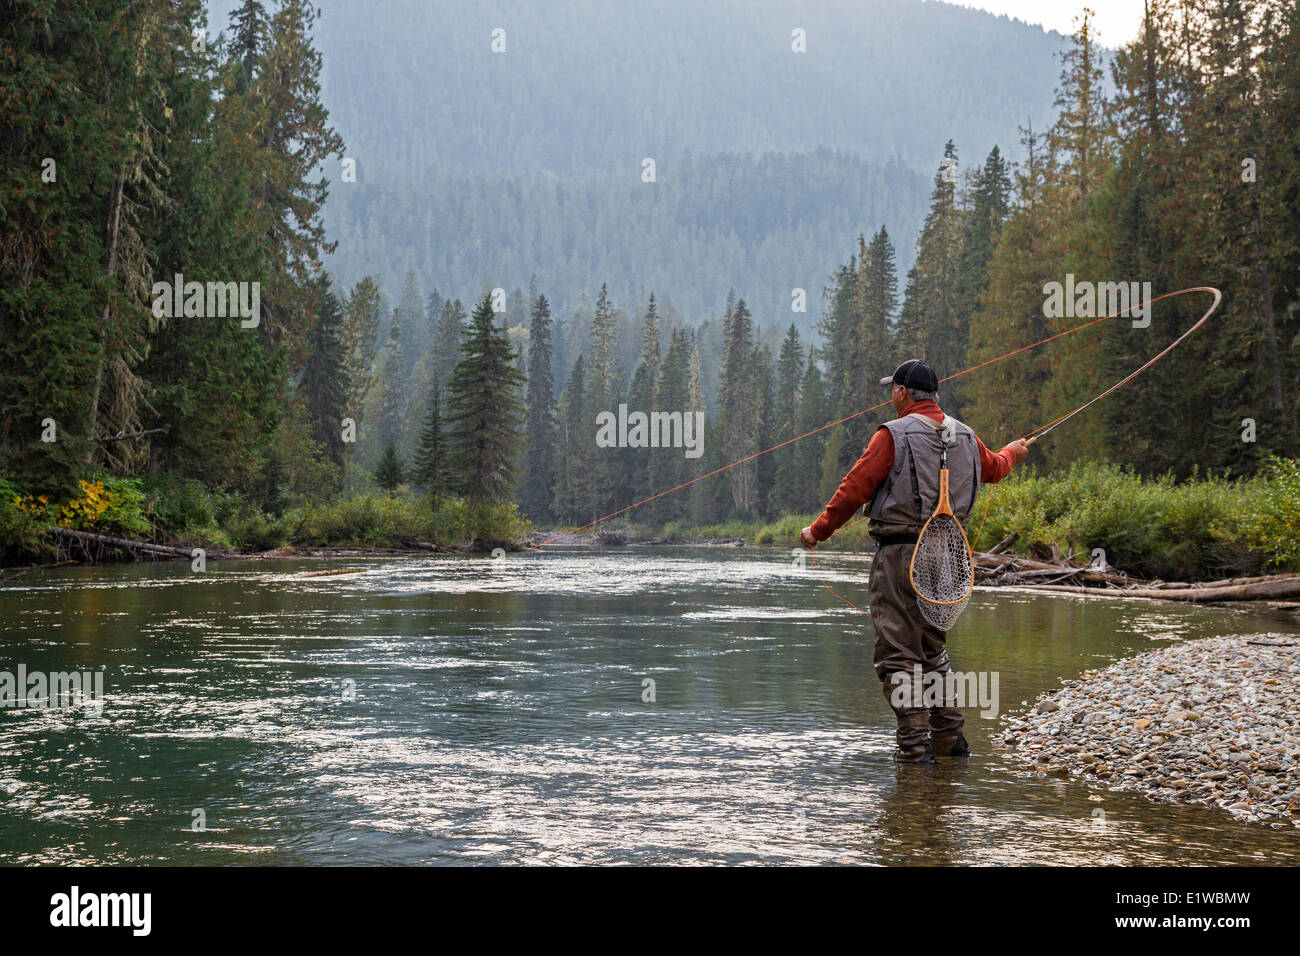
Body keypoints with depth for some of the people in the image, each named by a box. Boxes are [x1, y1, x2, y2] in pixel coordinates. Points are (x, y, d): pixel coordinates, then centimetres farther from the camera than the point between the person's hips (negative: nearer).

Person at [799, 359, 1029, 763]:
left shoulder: (893, 435, -10)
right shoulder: (964, 436, 10)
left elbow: (855, 488, -10)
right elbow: (993, 468, 31)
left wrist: (818, 530, 0)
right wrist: (1013, 452, 55)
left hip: (900, 552, -7)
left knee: (898, 652, -3)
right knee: (932, 646, 19)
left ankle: (914, 744, -5)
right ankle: (949, 737, 20)